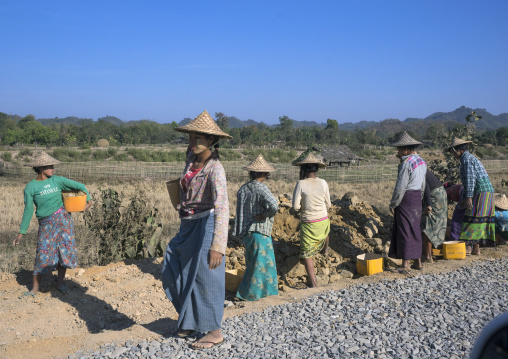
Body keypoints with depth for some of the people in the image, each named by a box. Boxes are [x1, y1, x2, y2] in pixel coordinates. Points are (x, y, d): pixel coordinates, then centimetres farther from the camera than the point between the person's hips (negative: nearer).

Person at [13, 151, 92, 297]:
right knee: (43, 254, -2)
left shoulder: (57, 180, 4)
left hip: (63, 218, 2)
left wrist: (88, 200, 6)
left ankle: (60, 282, 15)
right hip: (46, 224, -2)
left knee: (65, 250, 0)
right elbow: (28, 210, 1)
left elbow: (80, 186, 11)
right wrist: (21, 232, 0)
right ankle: (35, 288, 12)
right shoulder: (30, 187, -2)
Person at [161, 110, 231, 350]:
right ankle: (192, 321, 31)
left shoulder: (215, 169, -21)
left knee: (206, 278, 2)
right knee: (173, 271, 14)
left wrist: (218, 246, -40)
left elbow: (222, 207, -31)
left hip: (205, 226, -8)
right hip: (188, 226, 8)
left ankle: (214, 332, 19)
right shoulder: (192, 158, 2)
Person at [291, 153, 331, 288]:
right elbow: (328, 204, 4)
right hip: (323, 220, 4)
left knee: (306, 254, 8)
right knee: (325, 232, 40)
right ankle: (325, 249, 67)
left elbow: (295, 206, -14)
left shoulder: (301, 184, -15)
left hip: (308, 223, -4)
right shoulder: (323, 183, -5)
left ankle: (313, 283, 5)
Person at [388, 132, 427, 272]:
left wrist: (392, 204, -9)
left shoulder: (406, 164, -17)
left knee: (404, 231, -2)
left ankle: (405, 264, 1)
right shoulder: (421, 162, 11)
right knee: (415, 230, 14)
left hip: (406, 199, -9)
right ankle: (418, 262, 20)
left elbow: (400, 187, -18)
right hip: (417, 198, 9)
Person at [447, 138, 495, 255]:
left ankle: (468, 246, -6)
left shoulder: (467, 159, -9)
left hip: (481, 192, -10)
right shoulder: (470, 158, 23)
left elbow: (470, 179, -19)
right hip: (487, 192, 10)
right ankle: (476, 249, 10)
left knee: (472, 219, -8)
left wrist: (469, 197, -22)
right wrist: (463, 198, 23)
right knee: (481, 220, 8)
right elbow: (467, 182, 24)